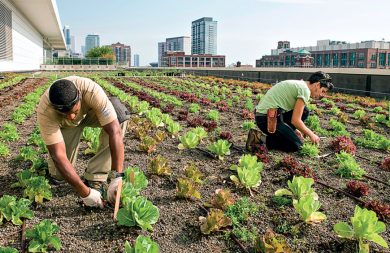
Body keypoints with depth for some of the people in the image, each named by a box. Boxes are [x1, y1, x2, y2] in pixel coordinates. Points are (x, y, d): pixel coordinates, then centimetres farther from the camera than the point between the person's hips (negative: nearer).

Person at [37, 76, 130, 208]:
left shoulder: (92, 91, -41)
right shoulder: (45, 111, -38)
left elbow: (114, 131, -43)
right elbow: (58, 155, -37)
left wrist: (117, 177, -46)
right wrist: (85, 193, -40)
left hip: (90, 112, 1)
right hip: (64, 125, 0)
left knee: (119, 112, -33)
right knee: (58, 176, -15)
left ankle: (94, 178, -21)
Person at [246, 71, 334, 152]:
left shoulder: (297, 84, 18)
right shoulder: (305, 90, -11)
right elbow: (295, 120, -15)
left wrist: (295, 130, 26)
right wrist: (311, 134, 0)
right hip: (269, 119, -10)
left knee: (304, 111, 14)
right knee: (296, 145, -2)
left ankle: (281, 135, 11)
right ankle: (260, 137, -5)